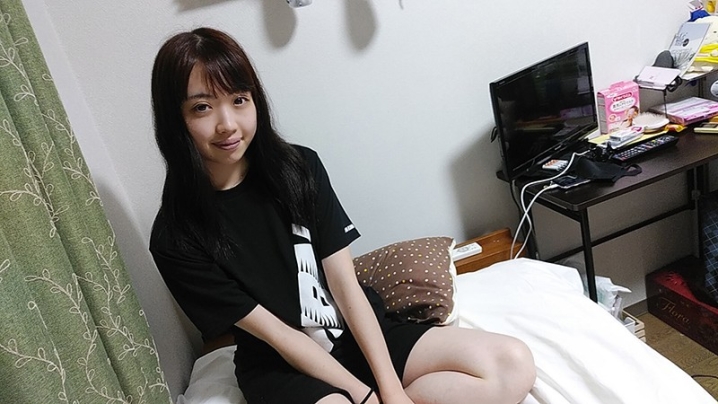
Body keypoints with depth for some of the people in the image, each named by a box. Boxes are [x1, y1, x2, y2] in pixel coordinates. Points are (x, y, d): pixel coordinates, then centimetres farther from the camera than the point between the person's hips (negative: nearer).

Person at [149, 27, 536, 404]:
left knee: (513, 365, -14)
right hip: (282, 367, -3)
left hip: (359, 335, 4)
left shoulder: (299, 166, -7)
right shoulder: (176, 238, -14)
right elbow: (274, 332, -12)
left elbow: (345, 285, -9)